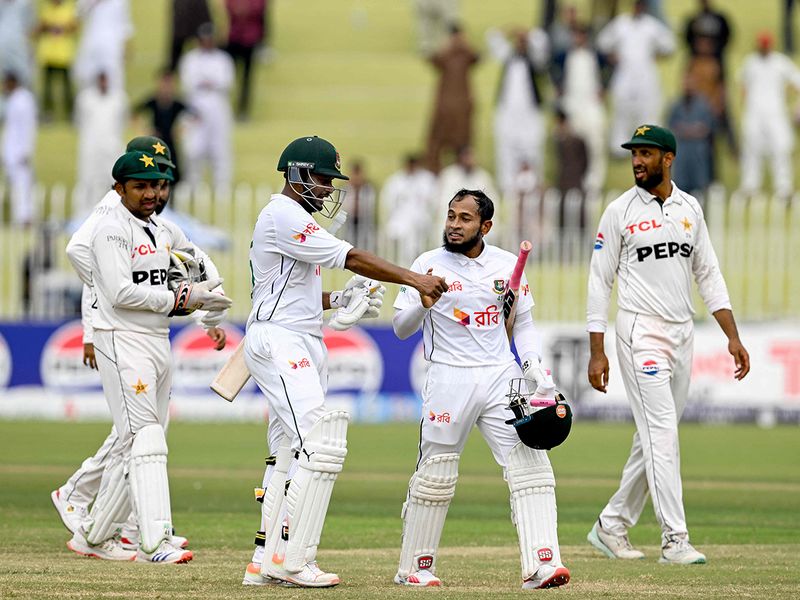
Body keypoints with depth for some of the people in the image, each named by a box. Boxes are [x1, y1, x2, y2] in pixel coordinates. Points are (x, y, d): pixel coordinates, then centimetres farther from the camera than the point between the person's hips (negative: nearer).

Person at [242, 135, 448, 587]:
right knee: (321, 447, -18)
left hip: (303, 346, 11)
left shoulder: (296, 220, 21)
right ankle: (292, 559, -18)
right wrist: (414, 279, -24)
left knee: (291, 455, 9)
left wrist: (336, 300, 8)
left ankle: (268, 563, 10)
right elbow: (348, 257, -21)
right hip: (279, 342, -11)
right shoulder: (283, 216, -13)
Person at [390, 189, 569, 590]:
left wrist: (535, 367, 2)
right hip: (449, 379, -3)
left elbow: (523, 324, 17)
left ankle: (540, 564, -15)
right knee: (435, 473, 0)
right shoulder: (429, 265, 0)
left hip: (501, 376, 3)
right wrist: (424, 303, -22)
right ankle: (414, 567, 15)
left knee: (530, 461, -10)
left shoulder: (508, 266, 9)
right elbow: (400, 328, -2)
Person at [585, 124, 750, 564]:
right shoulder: (620, 211, -3)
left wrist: (733, 338, 4)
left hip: (682, 334, 5)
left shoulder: (690, 209, 10)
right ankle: (674, 540, -16)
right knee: (662, 431, -13)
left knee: (654, 437, 9)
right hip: (640, 331, -5)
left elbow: (708, 275, 12)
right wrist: (597, 352, -7)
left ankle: (611, 526, 20)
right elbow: (600, 281, -2)